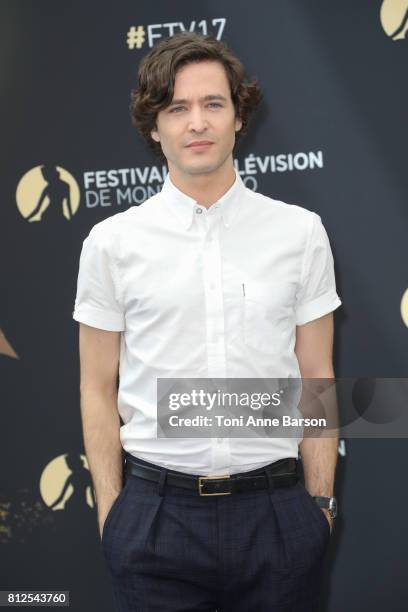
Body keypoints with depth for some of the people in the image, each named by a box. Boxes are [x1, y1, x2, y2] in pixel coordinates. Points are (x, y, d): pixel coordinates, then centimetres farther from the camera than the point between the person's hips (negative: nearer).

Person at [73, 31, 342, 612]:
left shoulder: (300, 231, 2)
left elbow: (317, 381, 5)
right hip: (156, 514, 0)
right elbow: (99, 390, 4)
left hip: (275, 511, 1)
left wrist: (320, 502, 4)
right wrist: (111, 513, 1)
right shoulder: (112, 242, 1)